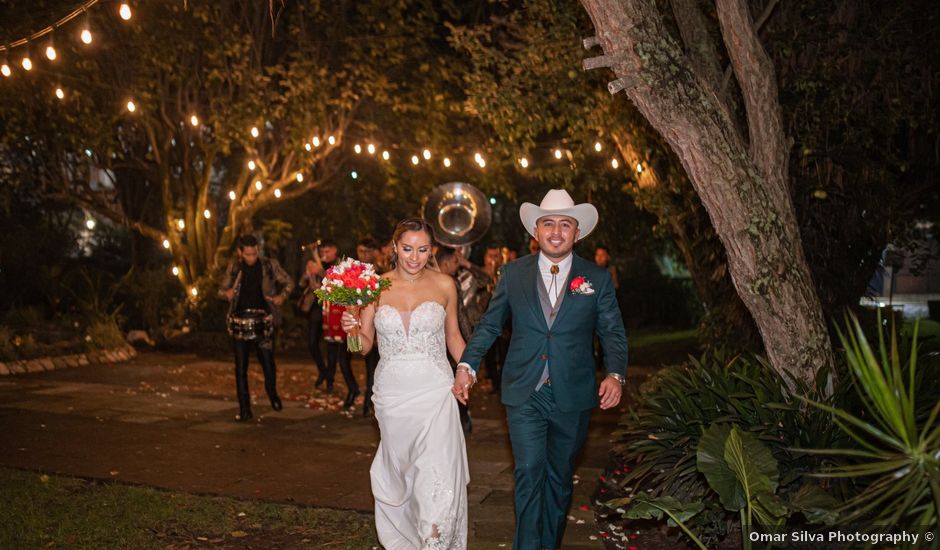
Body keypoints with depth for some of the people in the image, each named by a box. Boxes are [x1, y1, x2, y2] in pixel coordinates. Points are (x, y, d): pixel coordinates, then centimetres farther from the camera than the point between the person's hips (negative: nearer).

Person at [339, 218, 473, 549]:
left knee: (439, 481, -10)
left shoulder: (444, 285, 0)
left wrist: (465, 369, -4)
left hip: (435, 390, -1)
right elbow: (365, 345, 5)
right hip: (392, 393, 2)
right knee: (399, 473, 16)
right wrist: (352, 330, -16)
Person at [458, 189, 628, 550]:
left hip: (572, 398, 1)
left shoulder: (597, 279, 1)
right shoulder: (513, 274, 2)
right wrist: (467, 364, -4)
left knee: (559, 477, 14)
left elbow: (613, 333, 2)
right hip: (525, 395, -1)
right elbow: (490, 324, 7)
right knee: (529, 473, -6)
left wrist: (616, 374, -14)